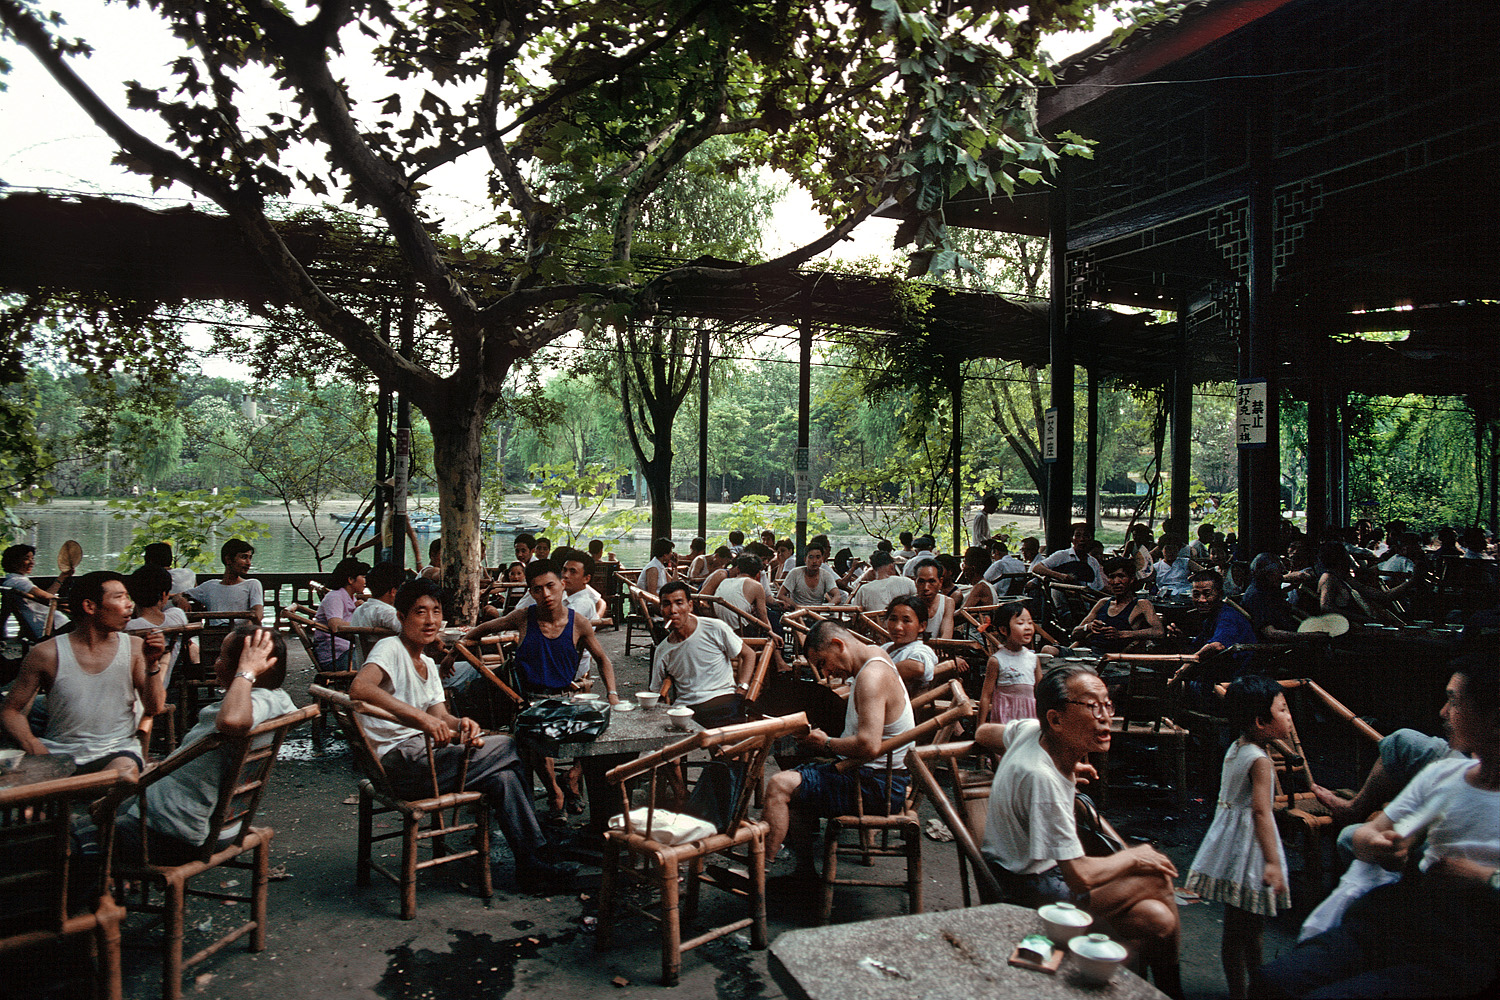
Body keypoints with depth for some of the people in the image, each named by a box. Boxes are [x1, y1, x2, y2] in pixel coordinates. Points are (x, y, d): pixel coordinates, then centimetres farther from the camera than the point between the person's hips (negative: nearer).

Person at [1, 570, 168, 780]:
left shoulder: (135, 648, 7)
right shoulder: (46, 654, 2)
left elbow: (154, 709, 3)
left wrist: (152, 665, -13)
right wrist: (34, 748, -11)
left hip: (116, 750, 1)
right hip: (58, 751, -1)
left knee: (125, 770, -34)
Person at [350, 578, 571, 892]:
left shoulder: (428, 664, 21)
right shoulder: (390, 648, -7)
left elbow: (441, 716, 12)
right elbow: (359, 688, -28)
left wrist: (461, 725, -13)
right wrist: (421, 717, -34)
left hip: (425, 755, 8)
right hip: (402, 763, -8)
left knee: (503, 776, -12)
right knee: (512, 747, -12)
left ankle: (530, 865, -4)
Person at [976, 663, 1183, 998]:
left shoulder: (1029, 729, -6)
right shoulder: (1042, 778, -31)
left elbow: (984, 733, 18)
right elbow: (1081, 877, -28)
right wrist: (1134, 857, -9)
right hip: (1026, 890, -9)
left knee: (1156, 920, -7)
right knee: (1156, 879, -13)